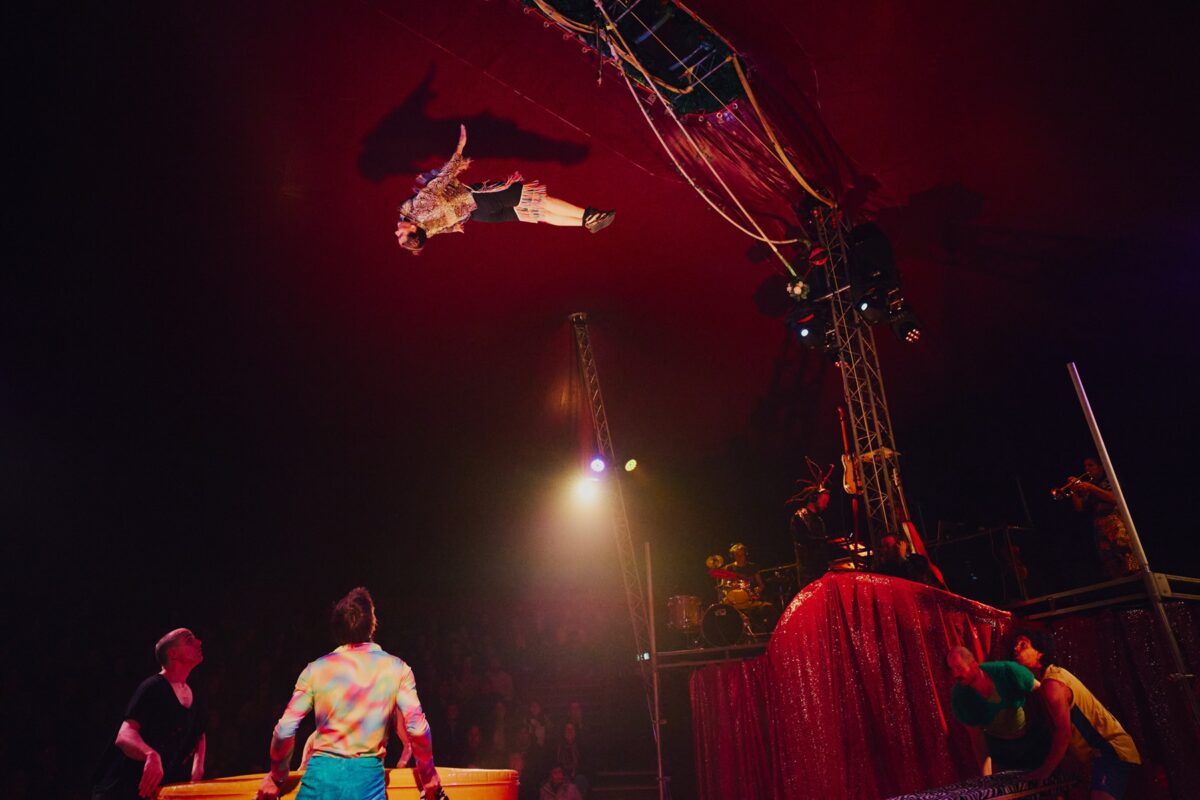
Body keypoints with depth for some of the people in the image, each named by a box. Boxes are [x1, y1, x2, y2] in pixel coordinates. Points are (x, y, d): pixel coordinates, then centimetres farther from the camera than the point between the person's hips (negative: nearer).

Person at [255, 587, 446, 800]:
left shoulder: (316, 668, 3)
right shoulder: (396, 669, -1)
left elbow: (284, 730, 1)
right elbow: (417, 729, -6)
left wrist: (276, 777, 18)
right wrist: (429, 778, 8)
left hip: (321, 774, 1)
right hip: (367, 777, -1)